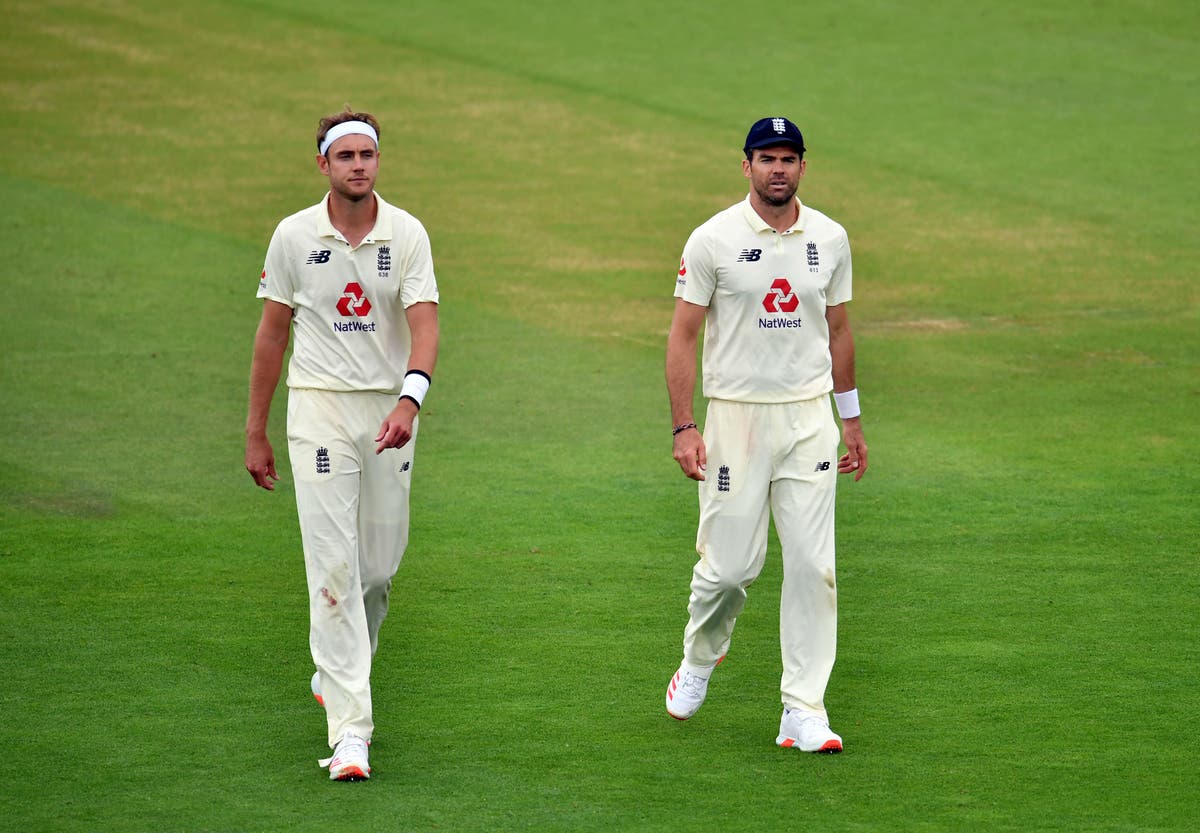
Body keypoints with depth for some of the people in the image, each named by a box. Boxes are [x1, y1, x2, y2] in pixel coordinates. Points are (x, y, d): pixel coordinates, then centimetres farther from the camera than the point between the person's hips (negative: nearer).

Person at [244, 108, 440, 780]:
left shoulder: (407, 234, -3)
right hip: (320, 405, -2)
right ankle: (350, 729, -15)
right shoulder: (294, 236, -2)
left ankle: (337, 670, 39)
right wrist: (256, 433, 7)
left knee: (381, 565, 10)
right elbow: (273, 332, 6)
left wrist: (410, 399, -32)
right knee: (334, 568, -11)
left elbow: (425, 323, -13)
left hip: (391, 408, 2)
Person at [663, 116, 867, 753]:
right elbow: (682, 335, -5)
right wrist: (683, 428, -12)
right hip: (737, 415, -3)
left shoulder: (829, 239, 6)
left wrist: (851, 419, 18)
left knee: (812, 565, -3)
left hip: (810, 419, 3)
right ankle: (699, 659, 30)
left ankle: (803, 711, -1)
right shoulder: (714, 240, -6)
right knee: (731, 563, -2)